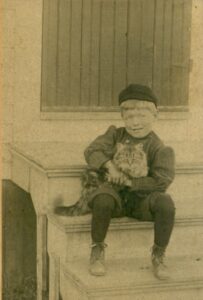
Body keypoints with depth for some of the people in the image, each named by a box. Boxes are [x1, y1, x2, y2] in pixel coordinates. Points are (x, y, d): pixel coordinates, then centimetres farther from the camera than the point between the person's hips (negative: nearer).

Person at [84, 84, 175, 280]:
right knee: (103, 199, -35)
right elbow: (92, 151, -3)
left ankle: (158, 257, -11)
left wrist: (130, 181, -18)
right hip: (116, 194, 1)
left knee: (165, 203, -32)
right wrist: (110, 166, -20)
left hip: (142, 198, -1)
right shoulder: (115, 135, 7)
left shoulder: (158, 148, -4)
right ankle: (97, 251, -14)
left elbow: (161, 182, -13)